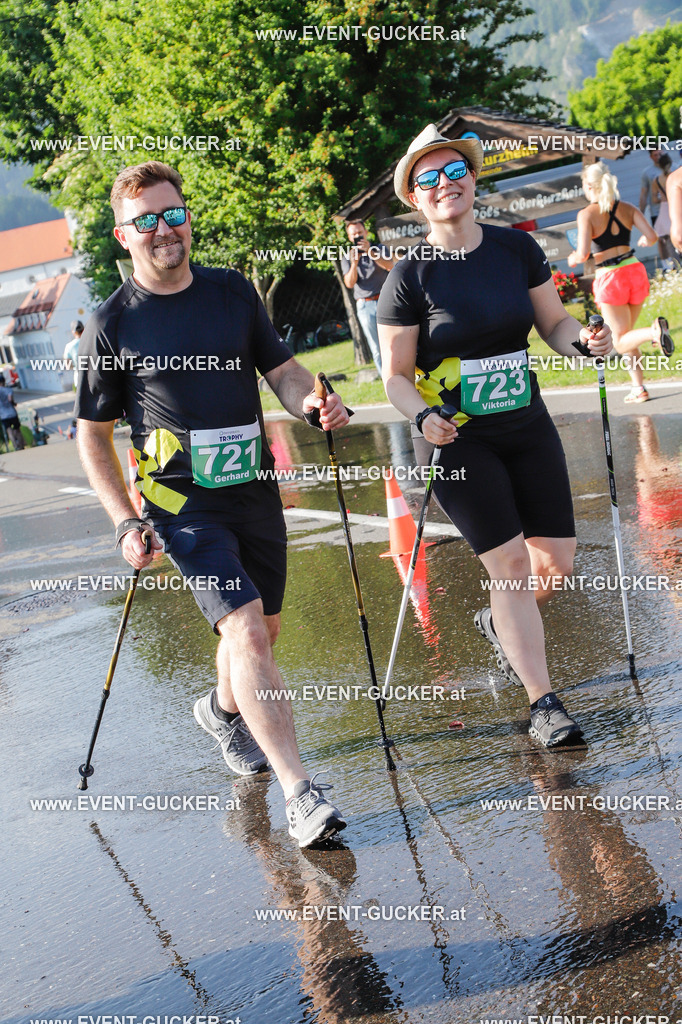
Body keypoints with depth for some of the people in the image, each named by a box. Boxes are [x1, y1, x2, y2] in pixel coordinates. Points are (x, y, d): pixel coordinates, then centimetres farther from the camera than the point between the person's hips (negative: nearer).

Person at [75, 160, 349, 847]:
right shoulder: (112, 324, -6)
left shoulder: (234, 292, 5)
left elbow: (281, 369, 13)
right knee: (245, 632, -19)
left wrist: (311, 403, -11)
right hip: (183, 504, -5)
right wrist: (125, 523, -8)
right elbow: (92, 435, 1)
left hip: (256, 491, 5)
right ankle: (300, 794, -19)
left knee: (261, 630, 17)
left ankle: (223, 709, 50)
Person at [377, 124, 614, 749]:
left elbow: (554, 324, 10)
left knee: (558, 560, 5)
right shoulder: (411, 277, -10)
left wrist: (585, 340, -12)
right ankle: (544, 702, 3)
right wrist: (422, 415, -25)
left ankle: (500, 625, 37)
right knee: (510, 563, -7)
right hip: (458, 441, -4)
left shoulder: (518, 250, 1)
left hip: (527, 427, 4)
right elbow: (396, 375, -6)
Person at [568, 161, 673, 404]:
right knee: (625, 334, 21)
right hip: (635, 272, 5)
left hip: (609, 279, -5)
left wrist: (573, 259, 7)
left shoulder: (587, 214, -9)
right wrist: (643, 242, 20)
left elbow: (583, 254, -16)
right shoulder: (627, 208, 4)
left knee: (621, 341, 6)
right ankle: (638, 388, 15)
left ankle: (654, 331, -26)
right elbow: (652, 236, -3)